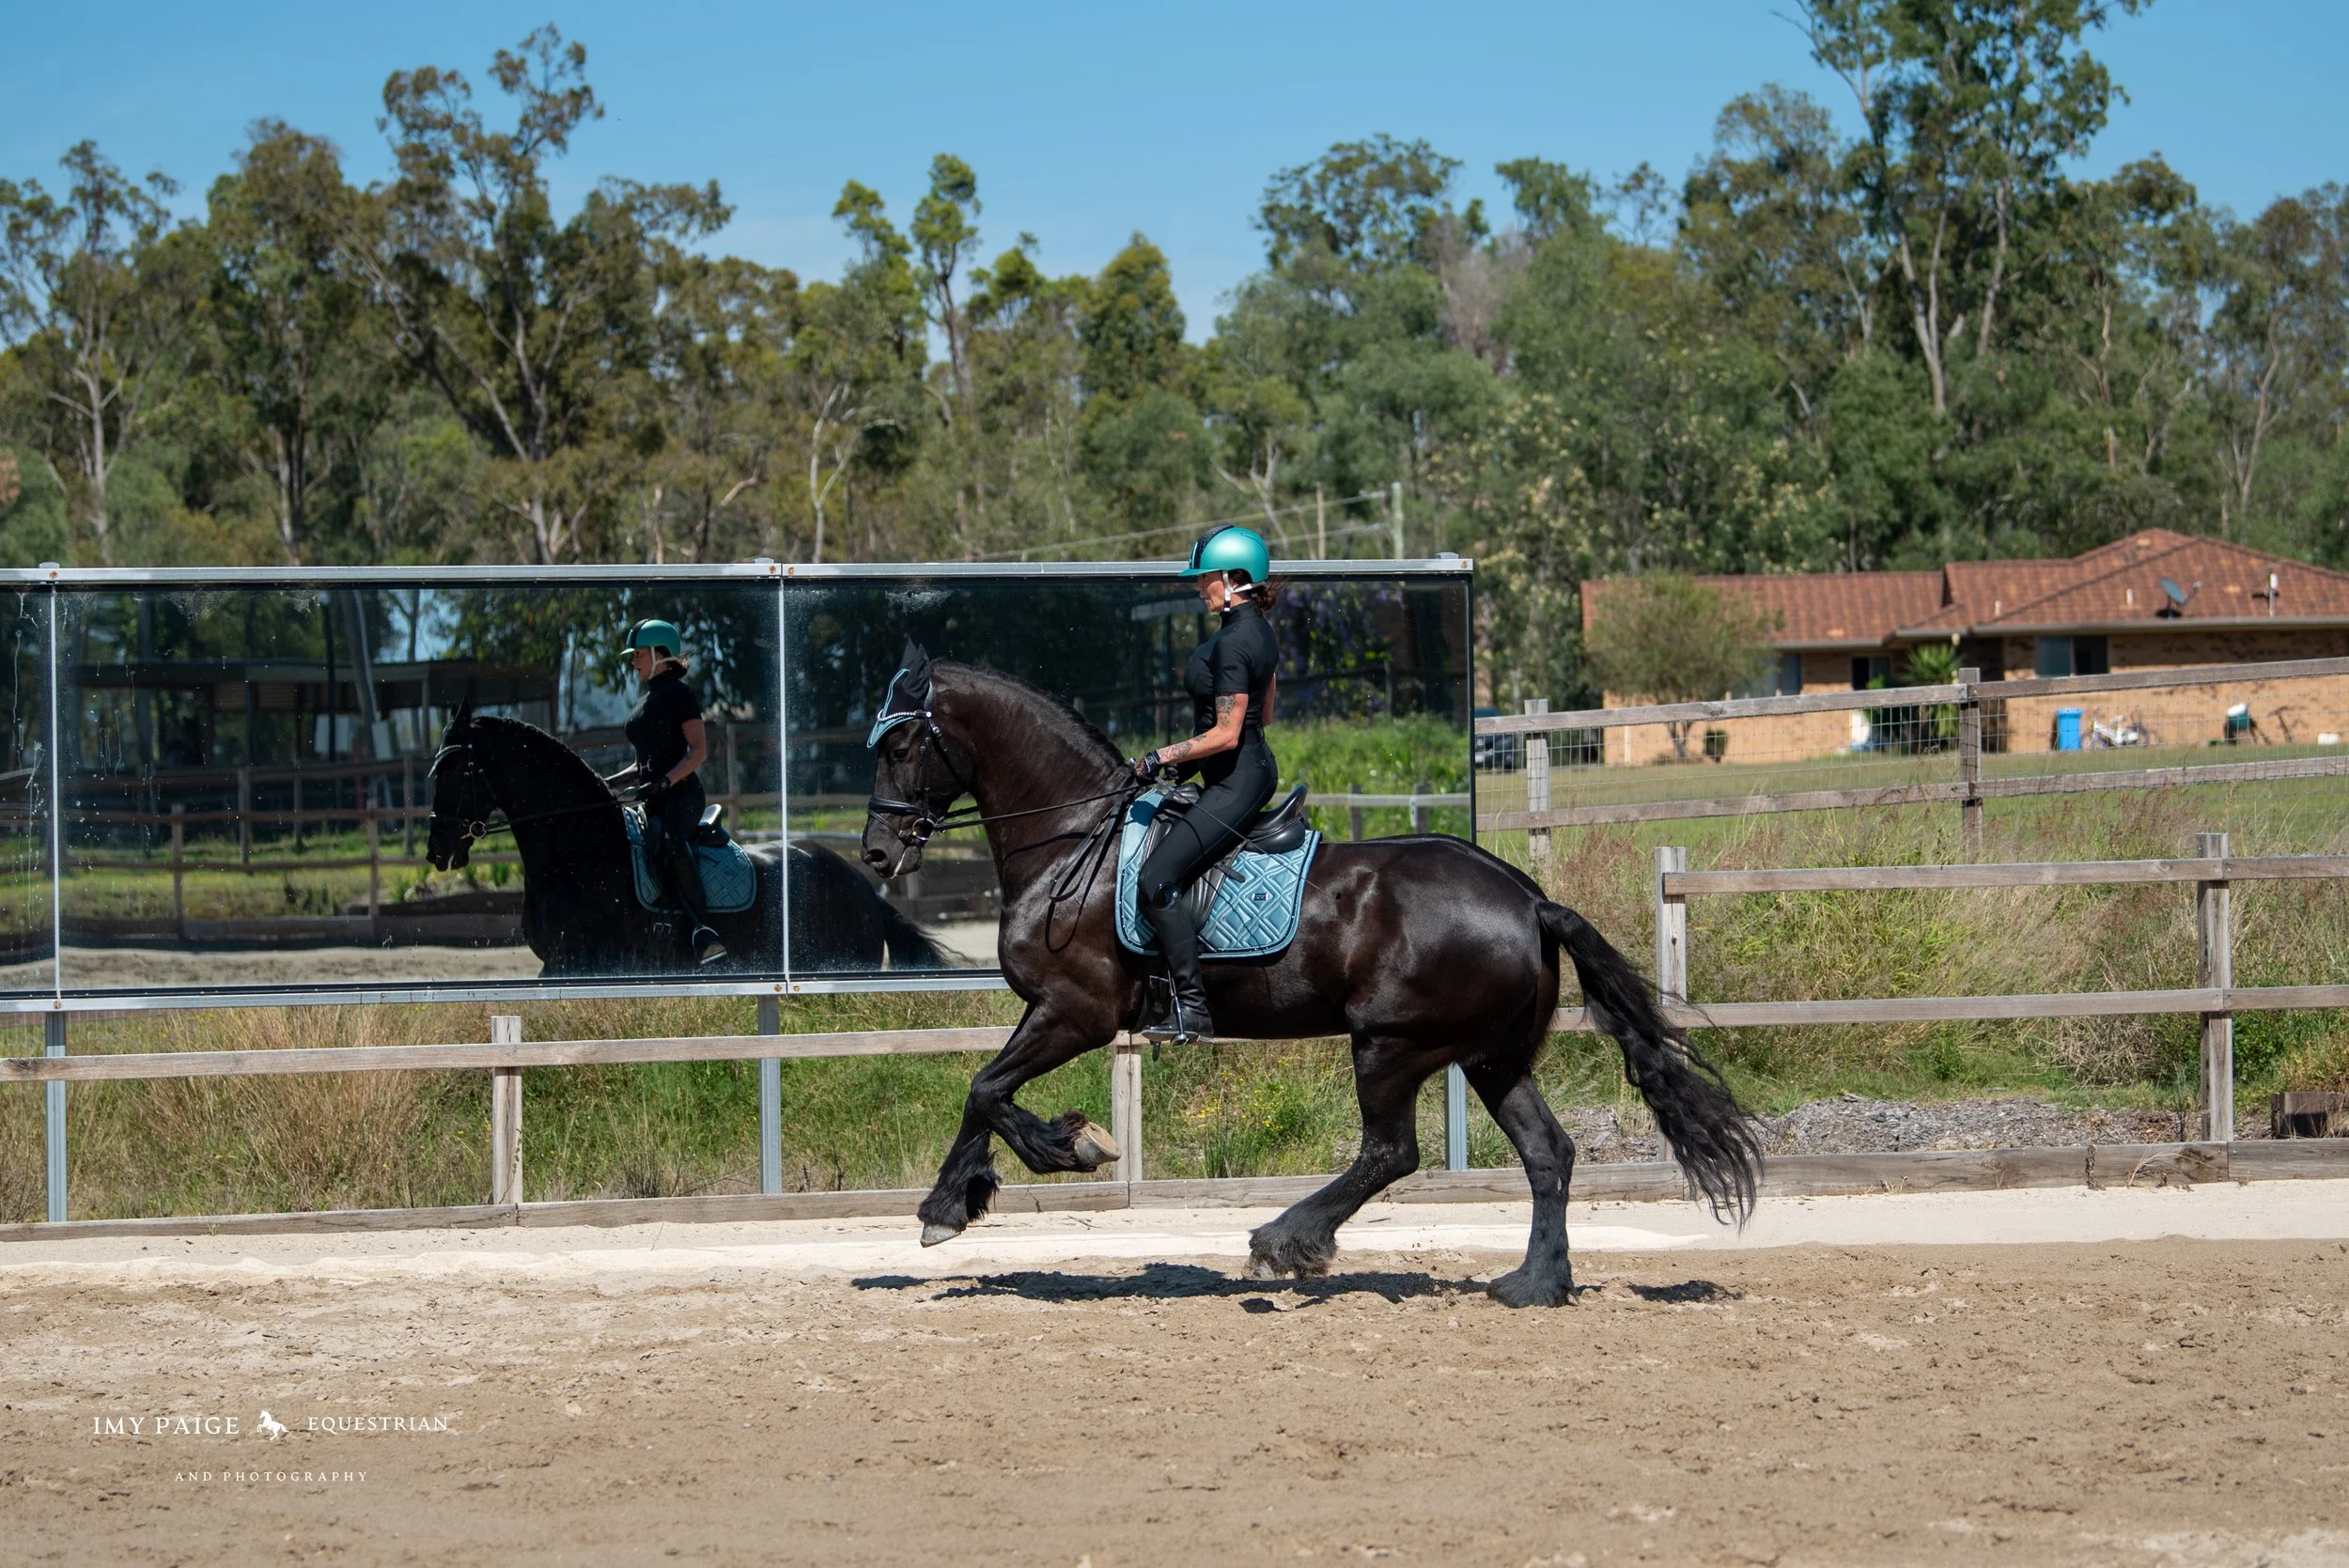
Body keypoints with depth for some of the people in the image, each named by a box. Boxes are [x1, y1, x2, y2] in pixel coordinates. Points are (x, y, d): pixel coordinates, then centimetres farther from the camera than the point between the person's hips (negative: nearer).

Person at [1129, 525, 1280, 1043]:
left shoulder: (1230, 645, -21)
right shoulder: (1260, 632, 10)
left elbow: (1226, 734, -23)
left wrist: (1163, 757, -15)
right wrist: (1189, 757, 22)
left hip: (1235, 780, -11)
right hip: (1257, 766, 11)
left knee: (1158, 877, -16)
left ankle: (1191, 1008, -18)